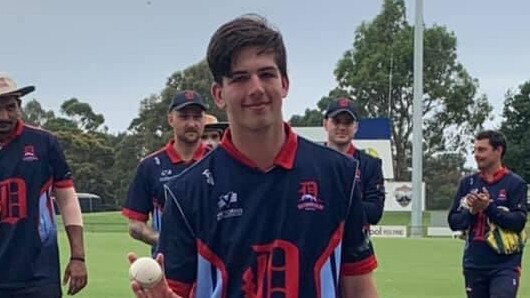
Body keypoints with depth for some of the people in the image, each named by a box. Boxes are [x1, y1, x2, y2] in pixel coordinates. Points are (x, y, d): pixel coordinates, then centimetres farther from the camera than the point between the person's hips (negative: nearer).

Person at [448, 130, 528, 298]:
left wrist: (489, 207, -21)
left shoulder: (515, 183, -3)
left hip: (504, 266, -5)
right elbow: (454, 222, 9)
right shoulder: (468, 183, 10)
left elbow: (519, 222, -12)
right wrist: (471, 211, -10)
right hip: (474, 265, 5)